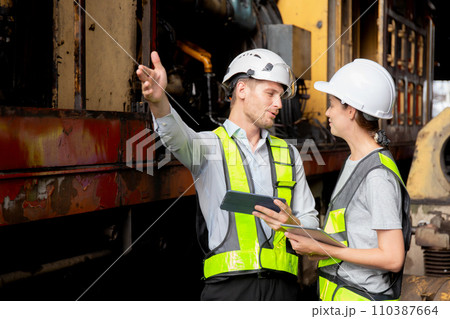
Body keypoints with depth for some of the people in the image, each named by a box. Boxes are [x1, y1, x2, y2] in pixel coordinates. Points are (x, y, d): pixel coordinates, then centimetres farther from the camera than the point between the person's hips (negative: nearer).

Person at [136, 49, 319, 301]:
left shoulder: (288, 154, 18)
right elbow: (176, 135, -19)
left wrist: (291, 224, -4)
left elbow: (311, 224, 20)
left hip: (281, 284, 3)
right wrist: (158, 99, -40)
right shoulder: (209, 145, 6)